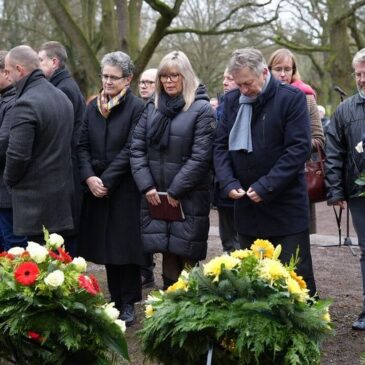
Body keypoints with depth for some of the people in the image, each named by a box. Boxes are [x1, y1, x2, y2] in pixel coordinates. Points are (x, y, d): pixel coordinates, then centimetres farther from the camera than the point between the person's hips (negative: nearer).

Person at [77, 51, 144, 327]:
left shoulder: (137, 108, -7)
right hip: (96, 189, 5)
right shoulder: (93, 106, 9)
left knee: (125, 245, 0)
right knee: (107, 245, 10)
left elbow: (130, 150, -12)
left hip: (125, 189, -5)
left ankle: (128, 303, 10)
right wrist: (89, 177, -9)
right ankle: (115, 298, 21)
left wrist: (106, 180, -14)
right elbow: (83, 145, 6)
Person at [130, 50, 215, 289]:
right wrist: (147, 186, -3)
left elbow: (200, 157, -12)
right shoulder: (152, 108, 12)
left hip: (188, 199, -4)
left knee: (186, 258, -2)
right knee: (168, 256, 9)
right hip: (156, 197, 5)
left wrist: (175, 191, -12)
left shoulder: (202, 109, -5)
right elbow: (137, 148, 8)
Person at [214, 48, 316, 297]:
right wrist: (228, 183, -7)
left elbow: (299, 148, -14)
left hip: (285, 206, -5)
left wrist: (266, 187, -18)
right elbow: (221, 145, 10)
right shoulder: (232, 100, 8)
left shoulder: (292, 98, -9)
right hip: (247, 205, 5)